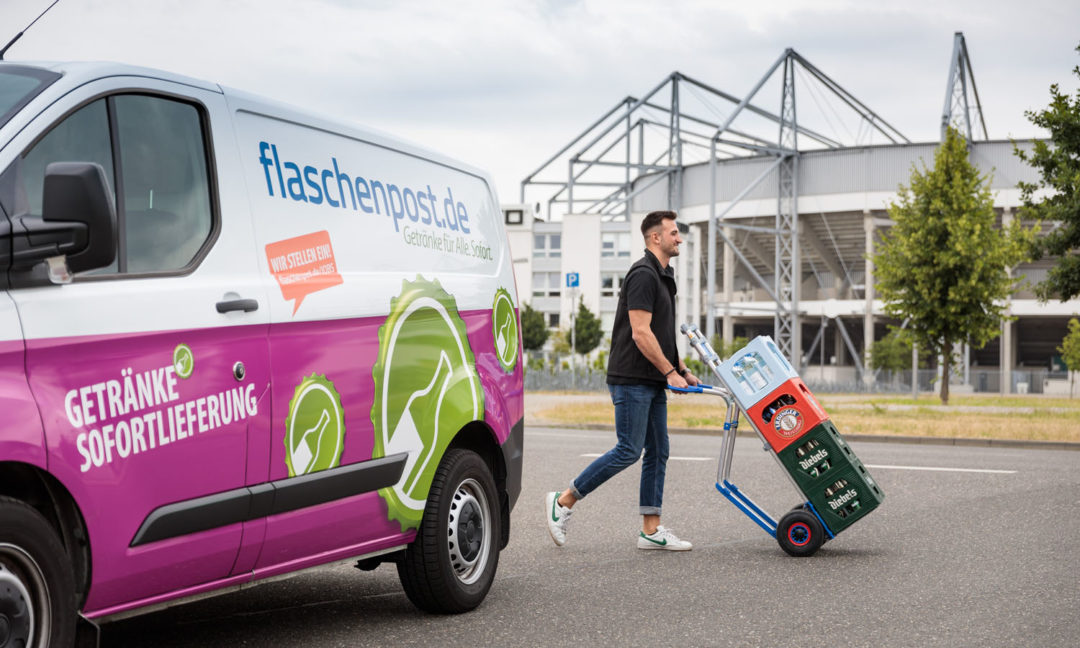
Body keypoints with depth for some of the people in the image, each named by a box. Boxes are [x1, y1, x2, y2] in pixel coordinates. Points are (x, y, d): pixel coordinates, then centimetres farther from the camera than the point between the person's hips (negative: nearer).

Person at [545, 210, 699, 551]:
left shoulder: (662, 277, 18)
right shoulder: (643, 275, -14)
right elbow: (640, 333, -20)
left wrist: (684, 371, 18)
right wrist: (670, 372, -17)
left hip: (653, 382, 10)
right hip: (632, 379, -10)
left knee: (657, 452, 7)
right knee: (629, 450, -10)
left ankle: (651, 530, 9)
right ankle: (563, 501, -2)